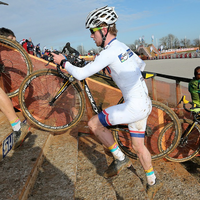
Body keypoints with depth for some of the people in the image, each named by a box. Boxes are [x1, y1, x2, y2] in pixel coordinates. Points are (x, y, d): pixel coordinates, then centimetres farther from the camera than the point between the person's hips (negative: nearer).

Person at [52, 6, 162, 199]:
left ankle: (120, 159, 10)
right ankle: (153, 182, 38)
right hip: (144, 103, 10)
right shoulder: (122, 46, 11)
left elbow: (80, 74, -17)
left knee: (93, 123, -2)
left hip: (135, 105, -10)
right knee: (138, 147, 20)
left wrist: (63, 62, 0)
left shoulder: (109, 52, -17)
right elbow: (141, 64, 26)